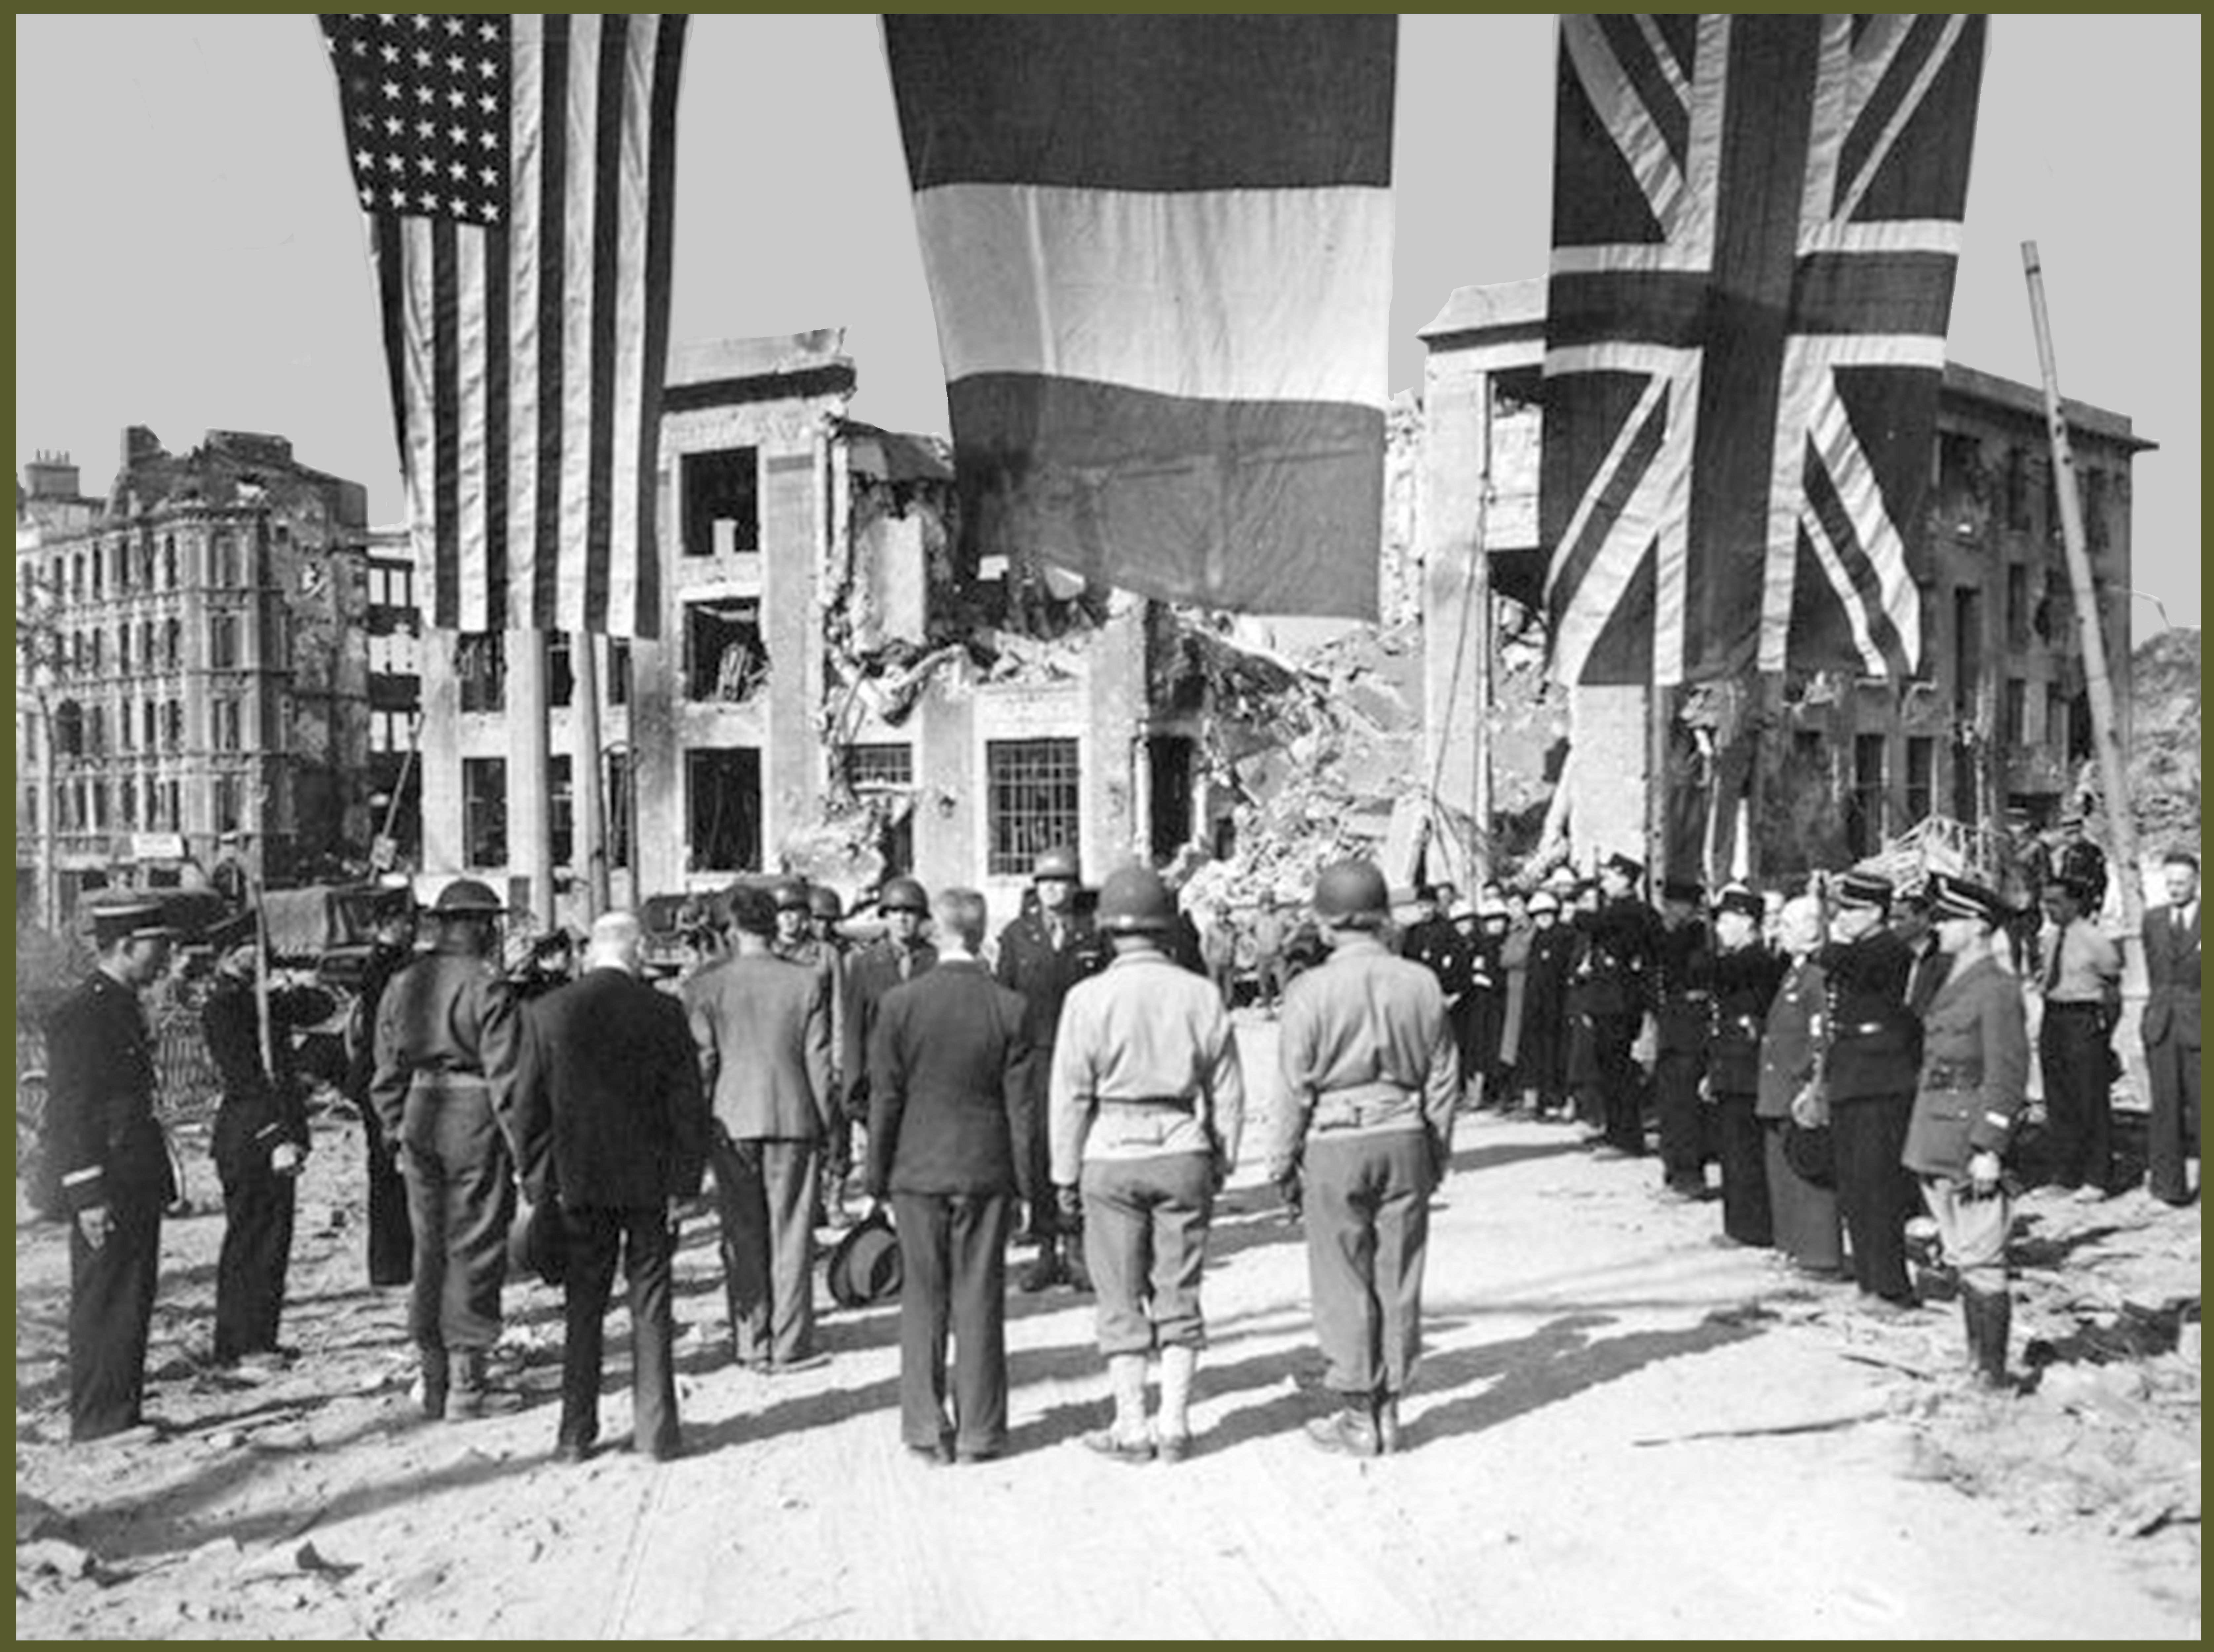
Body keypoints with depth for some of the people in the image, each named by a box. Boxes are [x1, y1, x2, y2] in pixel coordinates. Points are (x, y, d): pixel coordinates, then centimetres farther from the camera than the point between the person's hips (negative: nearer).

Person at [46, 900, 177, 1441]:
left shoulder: (123, 1007, 14)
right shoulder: (79, 1014, -15)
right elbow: (66, 1113, -18)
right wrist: (88, 1197, -20)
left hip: (137, 1187, 9)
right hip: (107, 1192, -9)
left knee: (132, 1305, 14)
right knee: (103, 1309, -1)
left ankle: (123, 1417, 23)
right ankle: (98, 1423, 7)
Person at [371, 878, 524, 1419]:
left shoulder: (402, 985, 9)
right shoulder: (488, 988, -11)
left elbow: (386, 1074, 13)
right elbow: (504, 1075, -12)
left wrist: (398, 1133, 20)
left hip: (420, 1116, 6)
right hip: (474, 1117, -6)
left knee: (431, 1248, 14)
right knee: (475, 1249, 0)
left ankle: (434, 1377, 21)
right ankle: (466, 1380, 3)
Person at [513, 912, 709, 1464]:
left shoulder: (546, 1013, -3)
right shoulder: (664, 1013, -8)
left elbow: (527, 1107, 0)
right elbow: (687, 1104, -7)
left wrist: (537, 1185, 7)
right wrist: (685, 1182, 0)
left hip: (578, 1182, 1)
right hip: (649, 1180, -1)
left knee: (583, 1307, 11)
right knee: (650, 1304, 8)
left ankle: (577, 1433, 15)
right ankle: (655, 1430, 12)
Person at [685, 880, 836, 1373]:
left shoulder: (704, 986, -4)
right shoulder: (808, 982, -4)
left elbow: (701, 1061, -2)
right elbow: (819, 1060, -1)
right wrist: (824, 1121, 7)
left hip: (731, 1123, 1)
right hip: (792, 1118, 0)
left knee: (743, 1235, 10)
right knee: (790, 1233, 7)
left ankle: (752, 1345, 14)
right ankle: (790, 1345, 9)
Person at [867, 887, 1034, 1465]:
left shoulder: (899, 1003, -8)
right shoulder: (1010, 1008, -7)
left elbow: (884, 1098, -4)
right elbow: (1021, 1105, -4)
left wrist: (877, 1176, 6)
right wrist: (1024, 1182, 5)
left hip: (917, 1172, 0)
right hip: (985, 1172, 0)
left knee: (923, 1301, 10)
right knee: (980, 1301, 8)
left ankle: (928, 1432, 15)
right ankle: (978, 1433, 14)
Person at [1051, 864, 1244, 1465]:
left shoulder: (1089, 998, -8)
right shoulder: (1201, 995, 0)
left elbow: (1071, 1095, -6)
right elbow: (1228, 1094, 5)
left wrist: (1066, 1174, 3)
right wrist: (1220, 1165, 15)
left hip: (1112, 1152, -2)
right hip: (1183, 1149, 3)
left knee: (1122, 1301, 7)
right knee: (1179, 1296, 12)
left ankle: (1132, 1428, 13)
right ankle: (1175, 1426, 16)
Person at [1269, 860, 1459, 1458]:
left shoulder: (1311, 990, -11)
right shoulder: (1422, 984, 0)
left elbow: (1296, 1087, -7)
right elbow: (1444, 1079, 6)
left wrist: (1283, 1159, 5)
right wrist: (1438, 1154, 17)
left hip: (1335, 1145, -3)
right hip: (1405, 1140, 4)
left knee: (1345, 1285, 6)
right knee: (1399, 1281, 11)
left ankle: (1358, 1418, 13)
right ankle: (1388, 1411, 19)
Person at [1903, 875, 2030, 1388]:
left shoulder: (1998, 990, -11)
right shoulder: (1950, 985, 14)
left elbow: (2008, 1075, -15)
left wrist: (1989, 1149, -19)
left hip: (1970, 1147, -9)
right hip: (1935, 1148, 9)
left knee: (1981, 1262, -3)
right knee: (1961, 1259, 14)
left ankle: (1993, 1373, 4)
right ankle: (1974, 1359, 23)